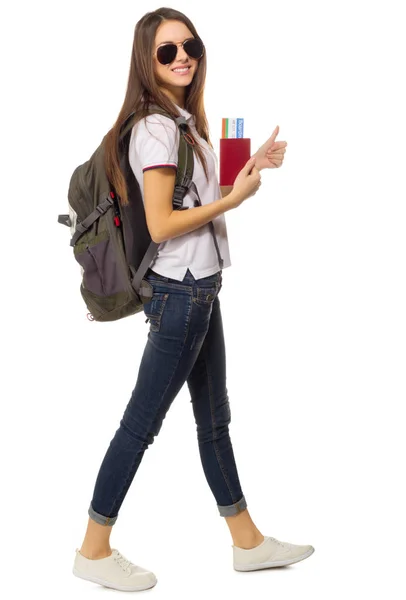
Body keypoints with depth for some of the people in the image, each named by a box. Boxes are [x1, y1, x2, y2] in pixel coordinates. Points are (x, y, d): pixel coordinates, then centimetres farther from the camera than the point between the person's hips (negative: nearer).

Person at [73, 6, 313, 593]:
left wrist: (250, 169, 7)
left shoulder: (185, 120, 12)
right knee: (142, 420, 0)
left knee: (214, 417, 16)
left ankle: (248, 541, 28)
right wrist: (234, 198, -16)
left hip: (200, 286, 10)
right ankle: (94, 549, 14)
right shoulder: (156, 129, -17)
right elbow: (160, 225, -21)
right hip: (179, 291, -10)